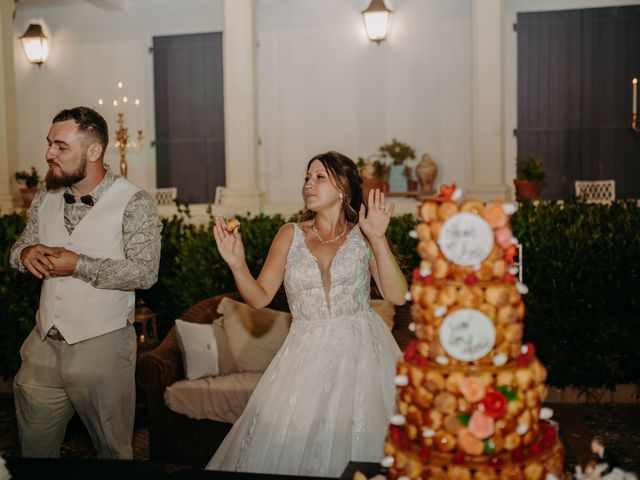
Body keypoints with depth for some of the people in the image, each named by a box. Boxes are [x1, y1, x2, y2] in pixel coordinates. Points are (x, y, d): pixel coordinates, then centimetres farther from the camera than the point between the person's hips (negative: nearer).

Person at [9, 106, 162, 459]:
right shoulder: (45, 197, 8)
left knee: (113, 451, 11)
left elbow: (144, 272, -17)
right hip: (43, 346, 5)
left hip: (101, 347, -5)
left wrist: (79, 265, -22)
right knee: (33, 451, 17)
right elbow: (19, 248, 17)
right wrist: (27, 252, -7)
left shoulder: (134, 203, -10)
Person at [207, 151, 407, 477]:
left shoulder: (362, 235, 2)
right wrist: (237, 264, -13)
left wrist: (378, 238, -13)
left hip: (360, 352, -1)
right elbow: (260, 297, 3)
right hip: (306, 356, 2)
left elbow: (397, 296, -8)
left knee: (357, 441, -4)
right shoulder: (291, 234, 8)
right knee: (289, 442, -3)